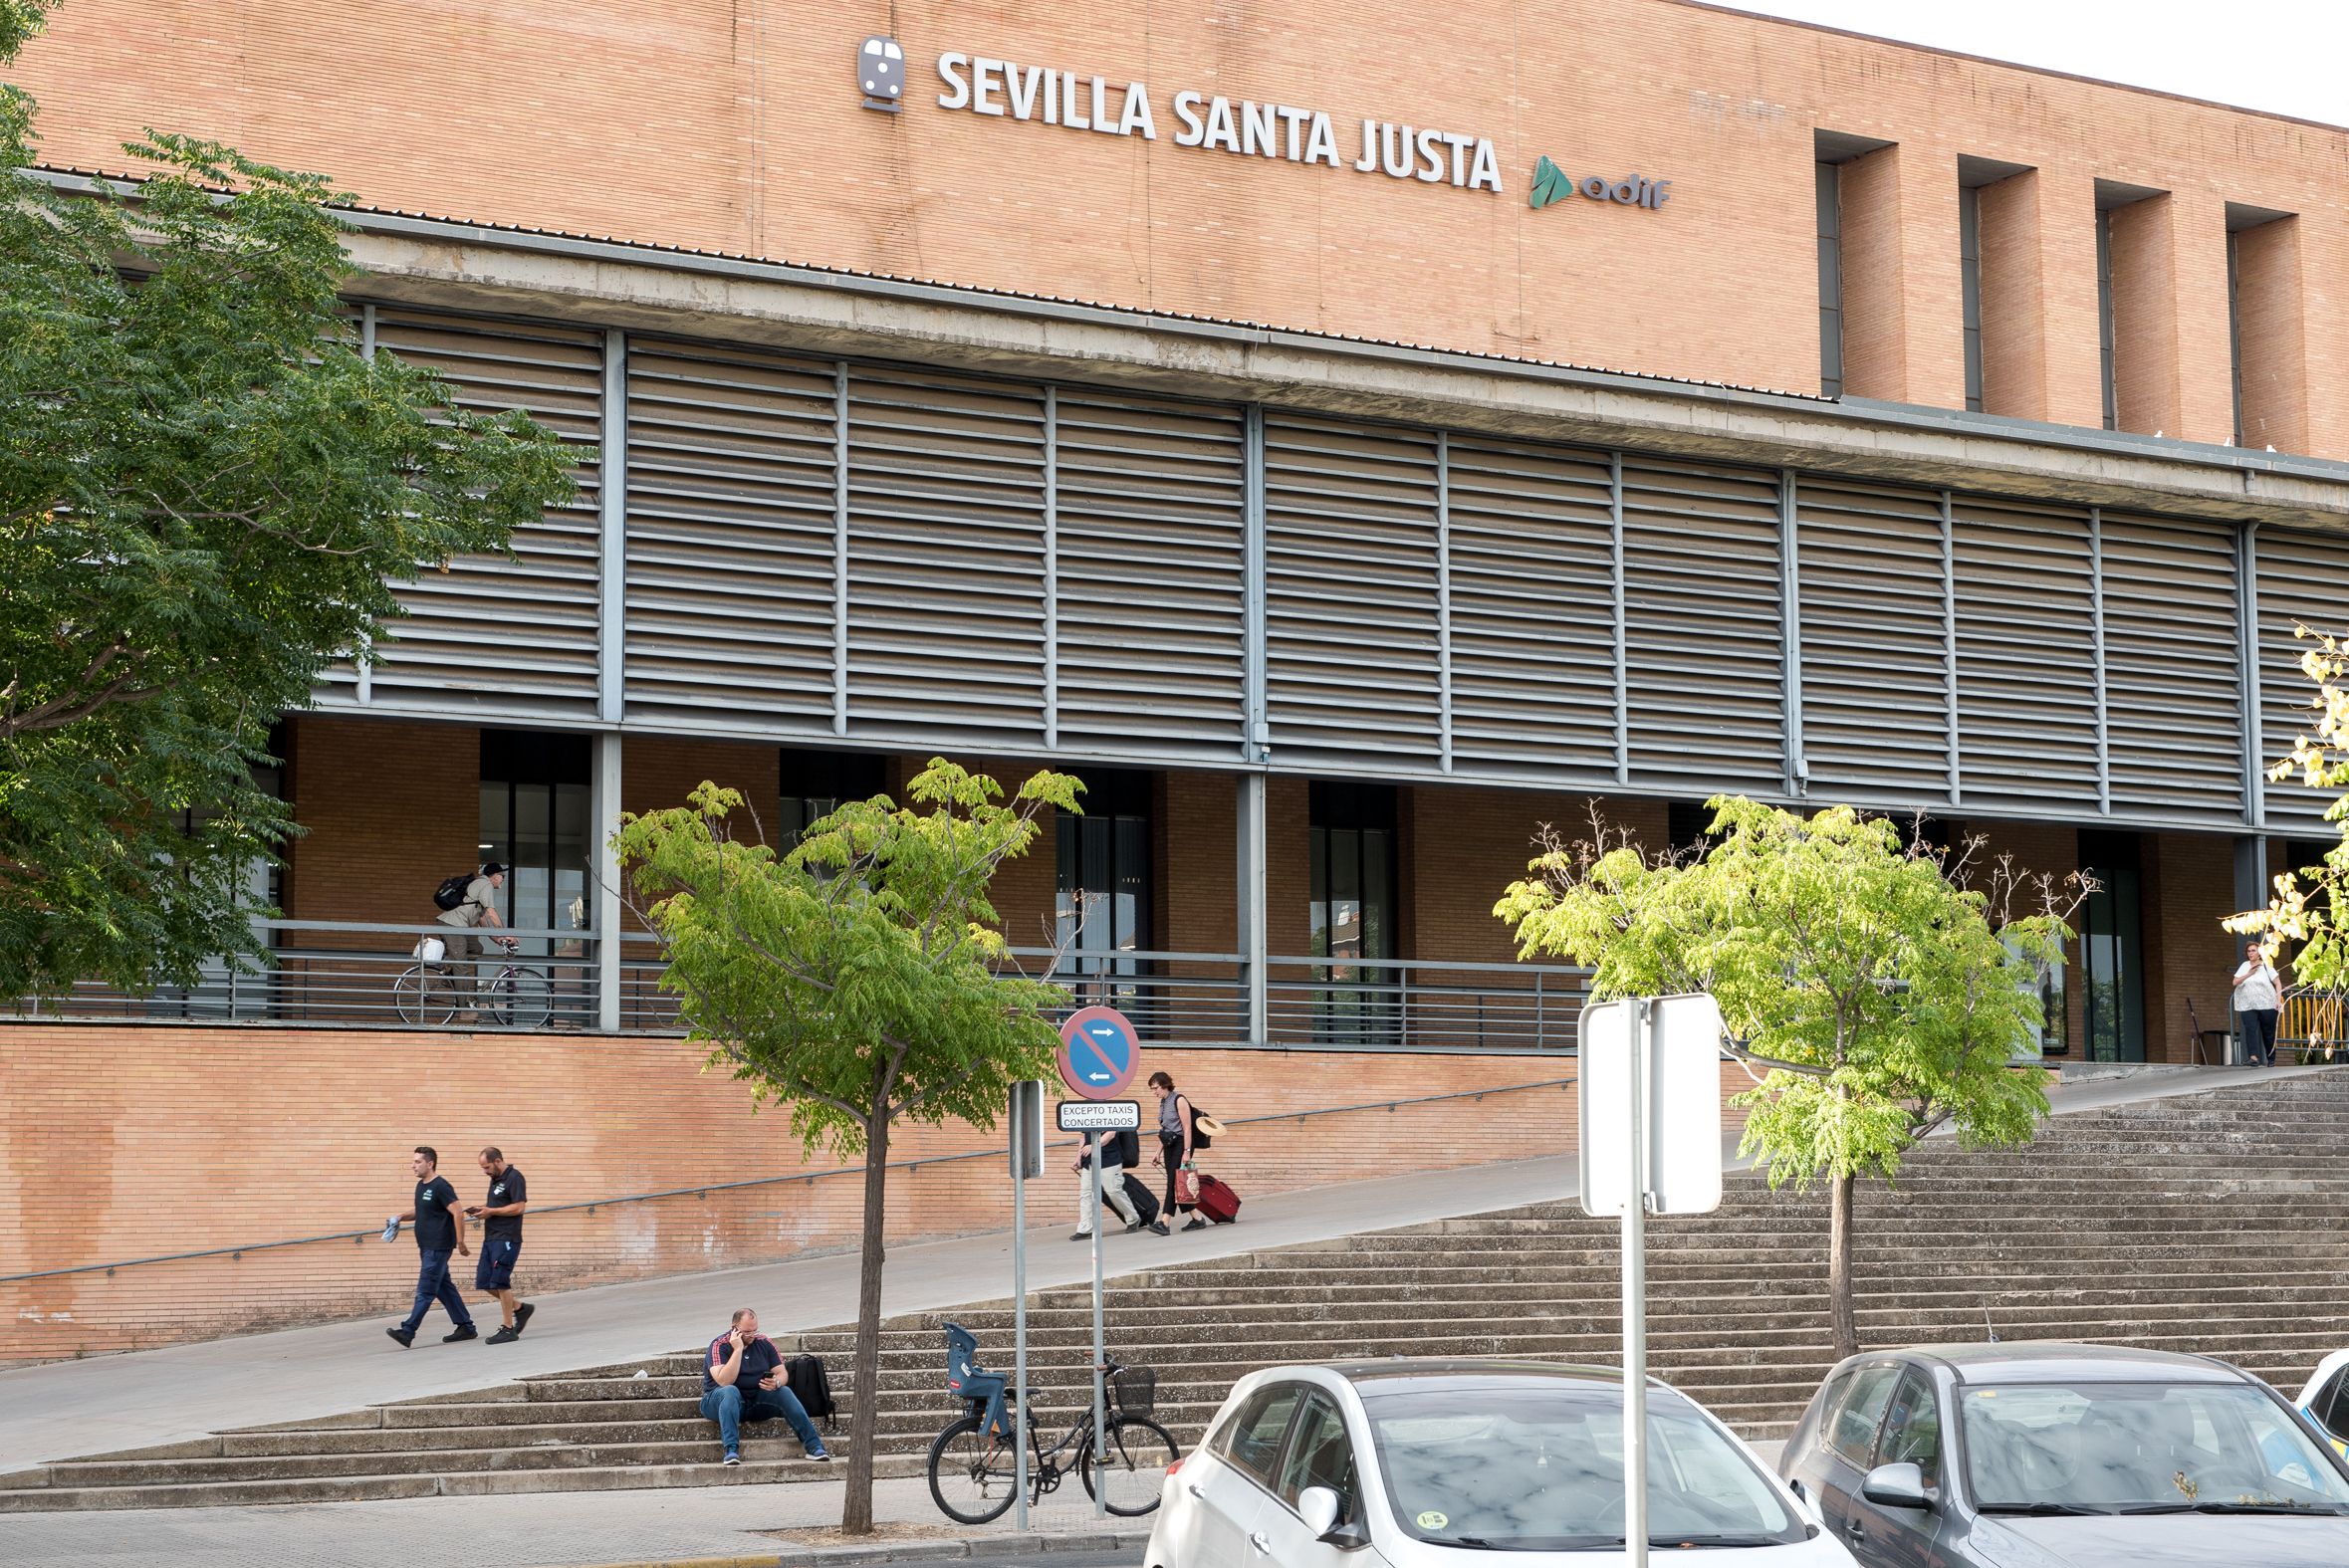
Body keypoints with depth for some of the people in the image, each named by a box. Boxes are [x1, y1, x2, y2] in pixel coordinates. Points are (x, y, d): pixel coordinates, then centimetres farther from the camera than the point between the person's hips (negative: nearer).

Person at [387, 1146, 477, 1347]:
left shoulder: (441, 1186, -15)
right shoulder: (421, 1185, 13)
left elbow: (457, 1214, -18)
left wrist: (460, 1243, -20)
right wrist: (401, 1217, 9)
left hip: (438, 1247, -10)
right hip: (427, 1247, 10)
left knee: (425, 1291, -10)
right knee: (444, 1287, 13)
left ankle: (408, 1332, -14)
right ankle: (466, 1327, 19)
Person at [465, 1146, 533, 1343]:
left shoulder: (514, 1178, -11)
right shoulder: (495, 1179, 18)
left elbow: (518, 1207, -18)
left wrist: (491, 1212, -15)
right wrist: (482, 1209, 8)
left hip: (507, 1239, -10)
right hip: (491, 1238, 10)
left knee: (499, 1282, -10)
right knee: (484, 1282, 7)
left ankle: (508, 1329, -3)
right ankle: (520, 1308, 22)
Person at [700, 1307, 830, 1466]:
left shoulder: (764, 1343, 5)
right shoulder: (719, 1345, -11)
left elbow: (782, 1374, 2)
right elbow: (724, 1382, -24)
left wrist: (776, 1383, -22)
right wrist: (738, 1349, -24)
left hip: (756, 1400, 4)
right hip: (718, 1400, -4)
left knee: (784, 1392, -20)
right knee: (730, 1391, -37)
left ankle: (813, 1446, -27)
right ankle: (731, 1451, -49)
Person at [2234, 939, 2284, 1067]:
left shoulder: (2266, 966, 3)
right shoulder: (2244, 966, 12)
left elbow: (2278, 983, 1)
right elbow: (2235, 982, 4)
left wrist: (2279, 1000, -10)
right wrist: (2248, 974, -10)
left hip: (2267, 1005, -2)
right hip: (2248, 1006, 2)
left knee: (2268, 1033, 4)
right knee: (2250, 1029, -17)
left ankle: (2271, 1060, 16)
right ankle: (2253, 1057, -27)